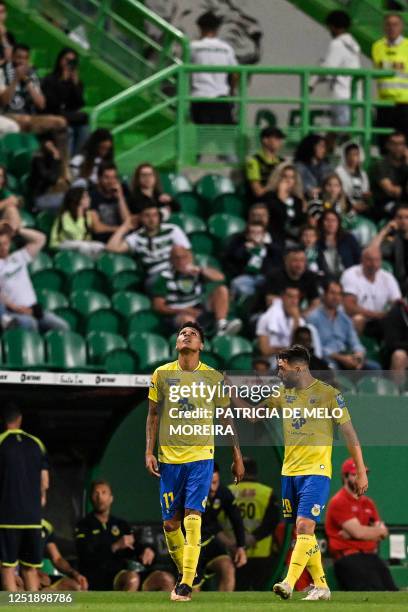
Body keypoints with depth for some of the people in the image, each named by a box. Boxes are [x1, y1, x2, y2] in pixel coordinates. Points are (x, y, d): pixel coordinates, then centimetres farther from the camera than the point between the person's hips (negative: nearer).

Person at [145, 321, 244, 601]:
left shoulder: (214, 378, 1)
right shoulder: (162, 374, 4)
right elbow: (154, 415, 10)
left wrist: (237, 457, 9)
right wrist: (149, 451, 1)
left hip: (201, 457, -2)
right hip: (169, 458, 2)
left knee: (193, 518, -14)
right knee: (170, 523, 4)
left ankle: (186, 584, -15)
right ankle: (184, 573, 25)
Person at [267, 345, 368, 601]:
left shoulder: (328, 394, -8)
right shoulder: (283, 394, 9)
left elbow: (349, 433, -4)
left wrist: (361, 471, -5)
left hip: (316, 471, -6)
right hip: (290, 471, 6)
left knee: (305, 526, -18)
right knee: (303, 531, 8)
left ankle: (289, 583, -26)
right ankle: (321, 586, 17)